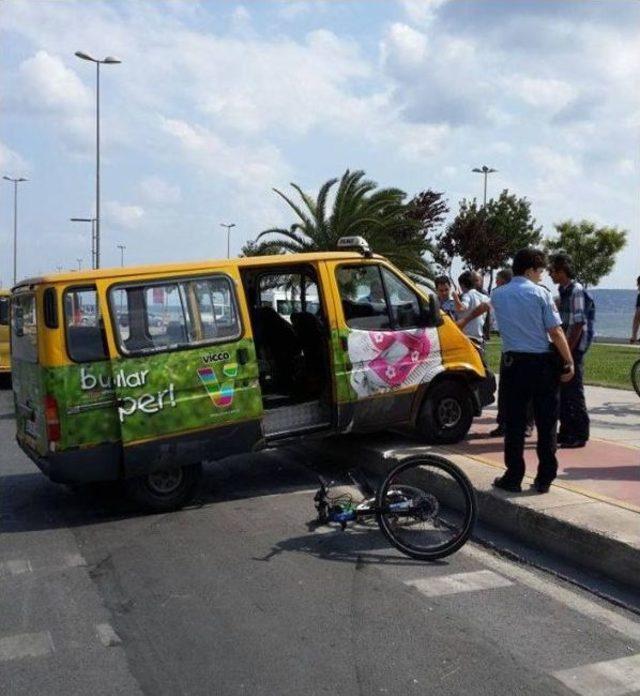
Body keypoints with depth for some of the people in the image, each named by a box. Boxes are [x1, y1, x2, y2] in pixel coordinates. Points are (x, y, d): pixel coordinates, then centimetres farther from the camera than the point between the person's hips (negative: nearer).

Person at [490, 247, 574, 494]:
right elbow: (556, 332, -9)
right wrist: (569, 362, -4)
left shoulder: (498, 295, 5)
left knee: (514, 423, 7)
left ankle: (513, 478, 9)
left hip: (513, 362, 2)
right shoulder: (540, 293, -7)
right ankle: (544, 479, 12)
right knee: (546, 423, 7)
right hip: (543, 363, -2)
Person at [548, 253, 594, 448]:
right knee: (562, 392, 13)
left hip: (574, 350, -9)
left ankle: (580, 435, 6)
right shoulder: (563, 291, 13)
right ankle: (566, 432, 23)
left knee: (574, 393, -3)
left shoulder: (576, 291, -15)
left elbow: (578, 324, -20)